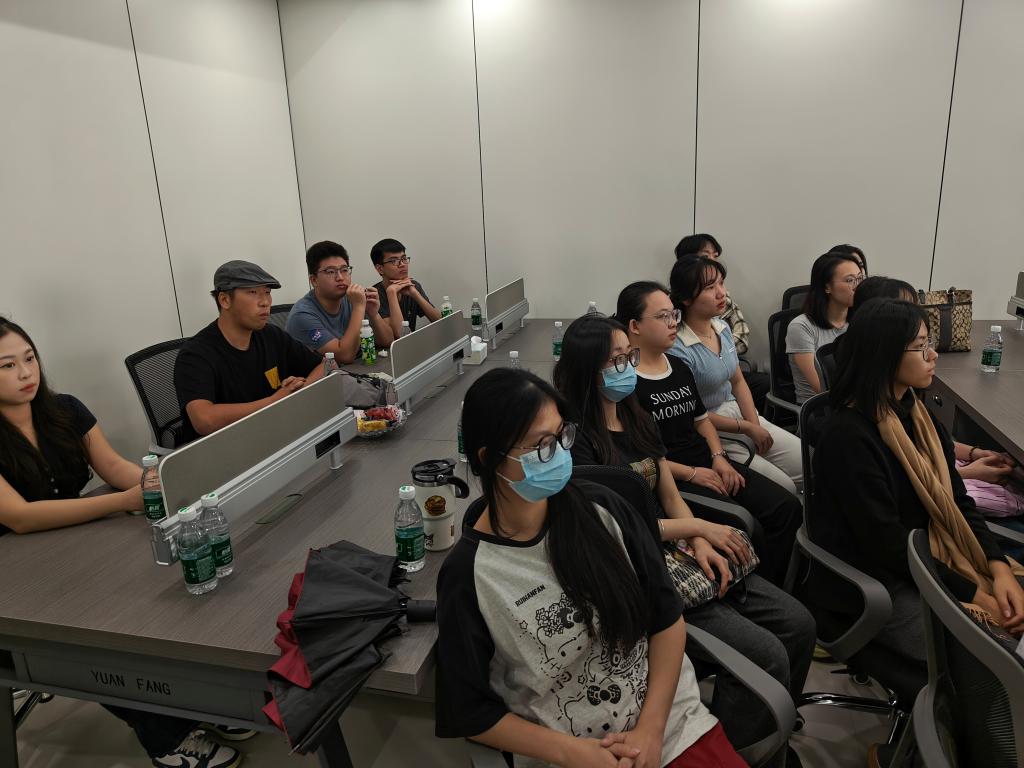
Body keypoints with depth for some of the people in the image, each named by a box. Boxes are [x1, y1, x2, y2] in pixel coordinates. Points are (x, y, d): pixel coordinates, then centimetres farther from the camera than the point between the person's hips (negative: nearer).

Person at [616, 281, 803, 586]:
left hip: (708, 463, 8)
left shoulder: (679, 367, 16)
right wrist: (691, 473, -14)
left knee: (787, 507, -6)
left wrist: (719, 457, 3)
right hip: (669, 478, -8)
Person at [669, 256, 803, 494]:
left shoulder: (723, 328, 4)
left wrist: (755, 424, -4)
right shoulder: (677, 349, -22)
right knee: (785, 489, -14)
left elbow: (738, 381, 11)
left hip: (737, 412, 8)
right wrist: (747, 428, -12)